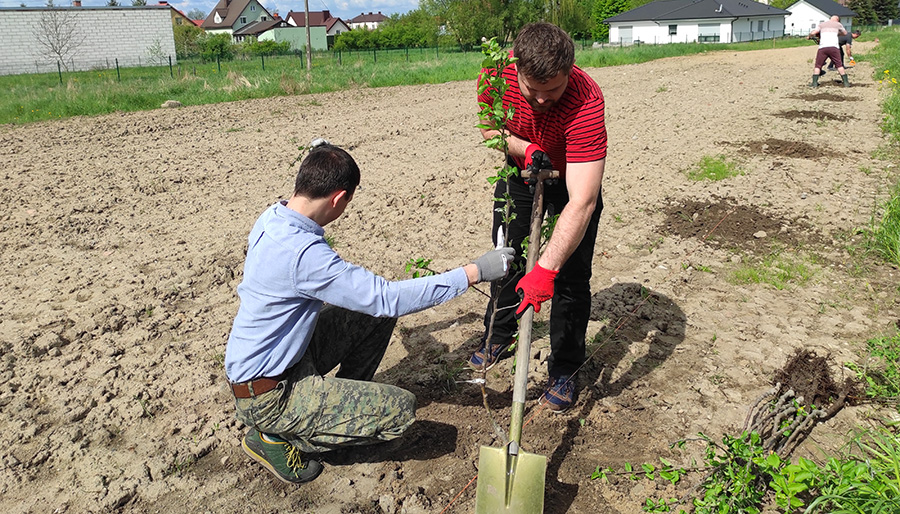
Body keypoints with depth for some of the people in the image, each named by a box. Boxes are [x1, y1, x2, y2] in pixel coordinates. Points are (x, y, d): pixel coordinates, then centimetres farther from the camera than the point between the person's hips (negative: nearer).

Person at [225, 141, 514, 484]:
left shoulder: (272, 218, -4)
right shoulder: (303, 252, -34)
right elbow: (388, 298, -32)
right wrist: (474, 272, -26)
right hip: (266, 397, -9)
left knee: (376, 316, 8)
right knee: (400, 409, -14)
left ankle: (340, 400, 22)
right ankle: (275, 438, -1)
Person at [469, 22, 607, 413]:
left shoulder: (586, 102, -41)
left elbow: (581, 202, -47)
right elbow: (489, 128, -7)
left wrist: (545, 269, -53)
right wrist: (525, 149, -28)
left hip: (571, 178, -4)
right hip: (520, 172, 4)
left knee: (571, 276, -5)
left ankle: (564, 369, 14)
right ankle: (499, 334, 39)